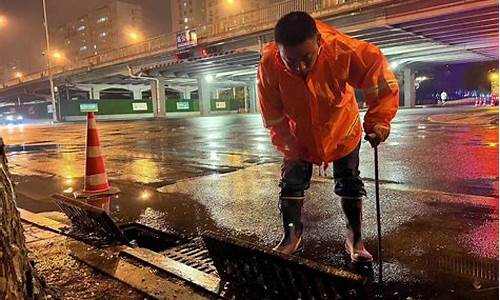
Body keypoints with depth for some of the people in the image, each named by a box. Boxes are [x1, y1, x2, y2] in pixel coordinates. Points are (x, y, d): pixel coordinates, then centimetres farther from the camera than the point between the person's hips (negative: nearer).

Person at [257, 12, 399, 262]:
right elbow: (273, 115, -17)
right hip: (299, 135, 1)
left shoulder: (342, 50, -37)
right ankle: (291, 236, 26)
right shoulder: (269, 65, -31)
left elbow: (377, 71, -23)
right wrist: (288, 146, -16)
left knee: (349, 183, 9)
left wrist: (379, 119, -27)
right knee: (291, 183, 5)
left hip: (342, 130, 0)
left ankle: (355, 237, 28)